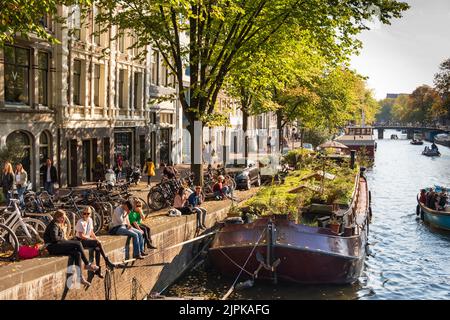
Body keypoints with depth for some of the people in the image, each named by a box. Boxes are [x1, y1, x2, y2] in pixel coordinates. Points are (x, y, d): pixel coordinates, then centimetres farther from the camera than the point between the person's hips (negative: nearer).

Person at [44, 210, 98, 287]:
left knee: (77, 253, -10)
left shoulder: (58, 225, 23)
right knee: (78, 244, -19)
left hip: (58, 246, 10)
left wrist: (64, 239, 5)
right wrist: (63, 239, -5)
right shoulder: (54, 225, -9)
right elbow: (54, 238, -20)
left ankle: (79, 277, -12)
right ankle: (87, 264, -7)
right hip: (53, 247, -10)